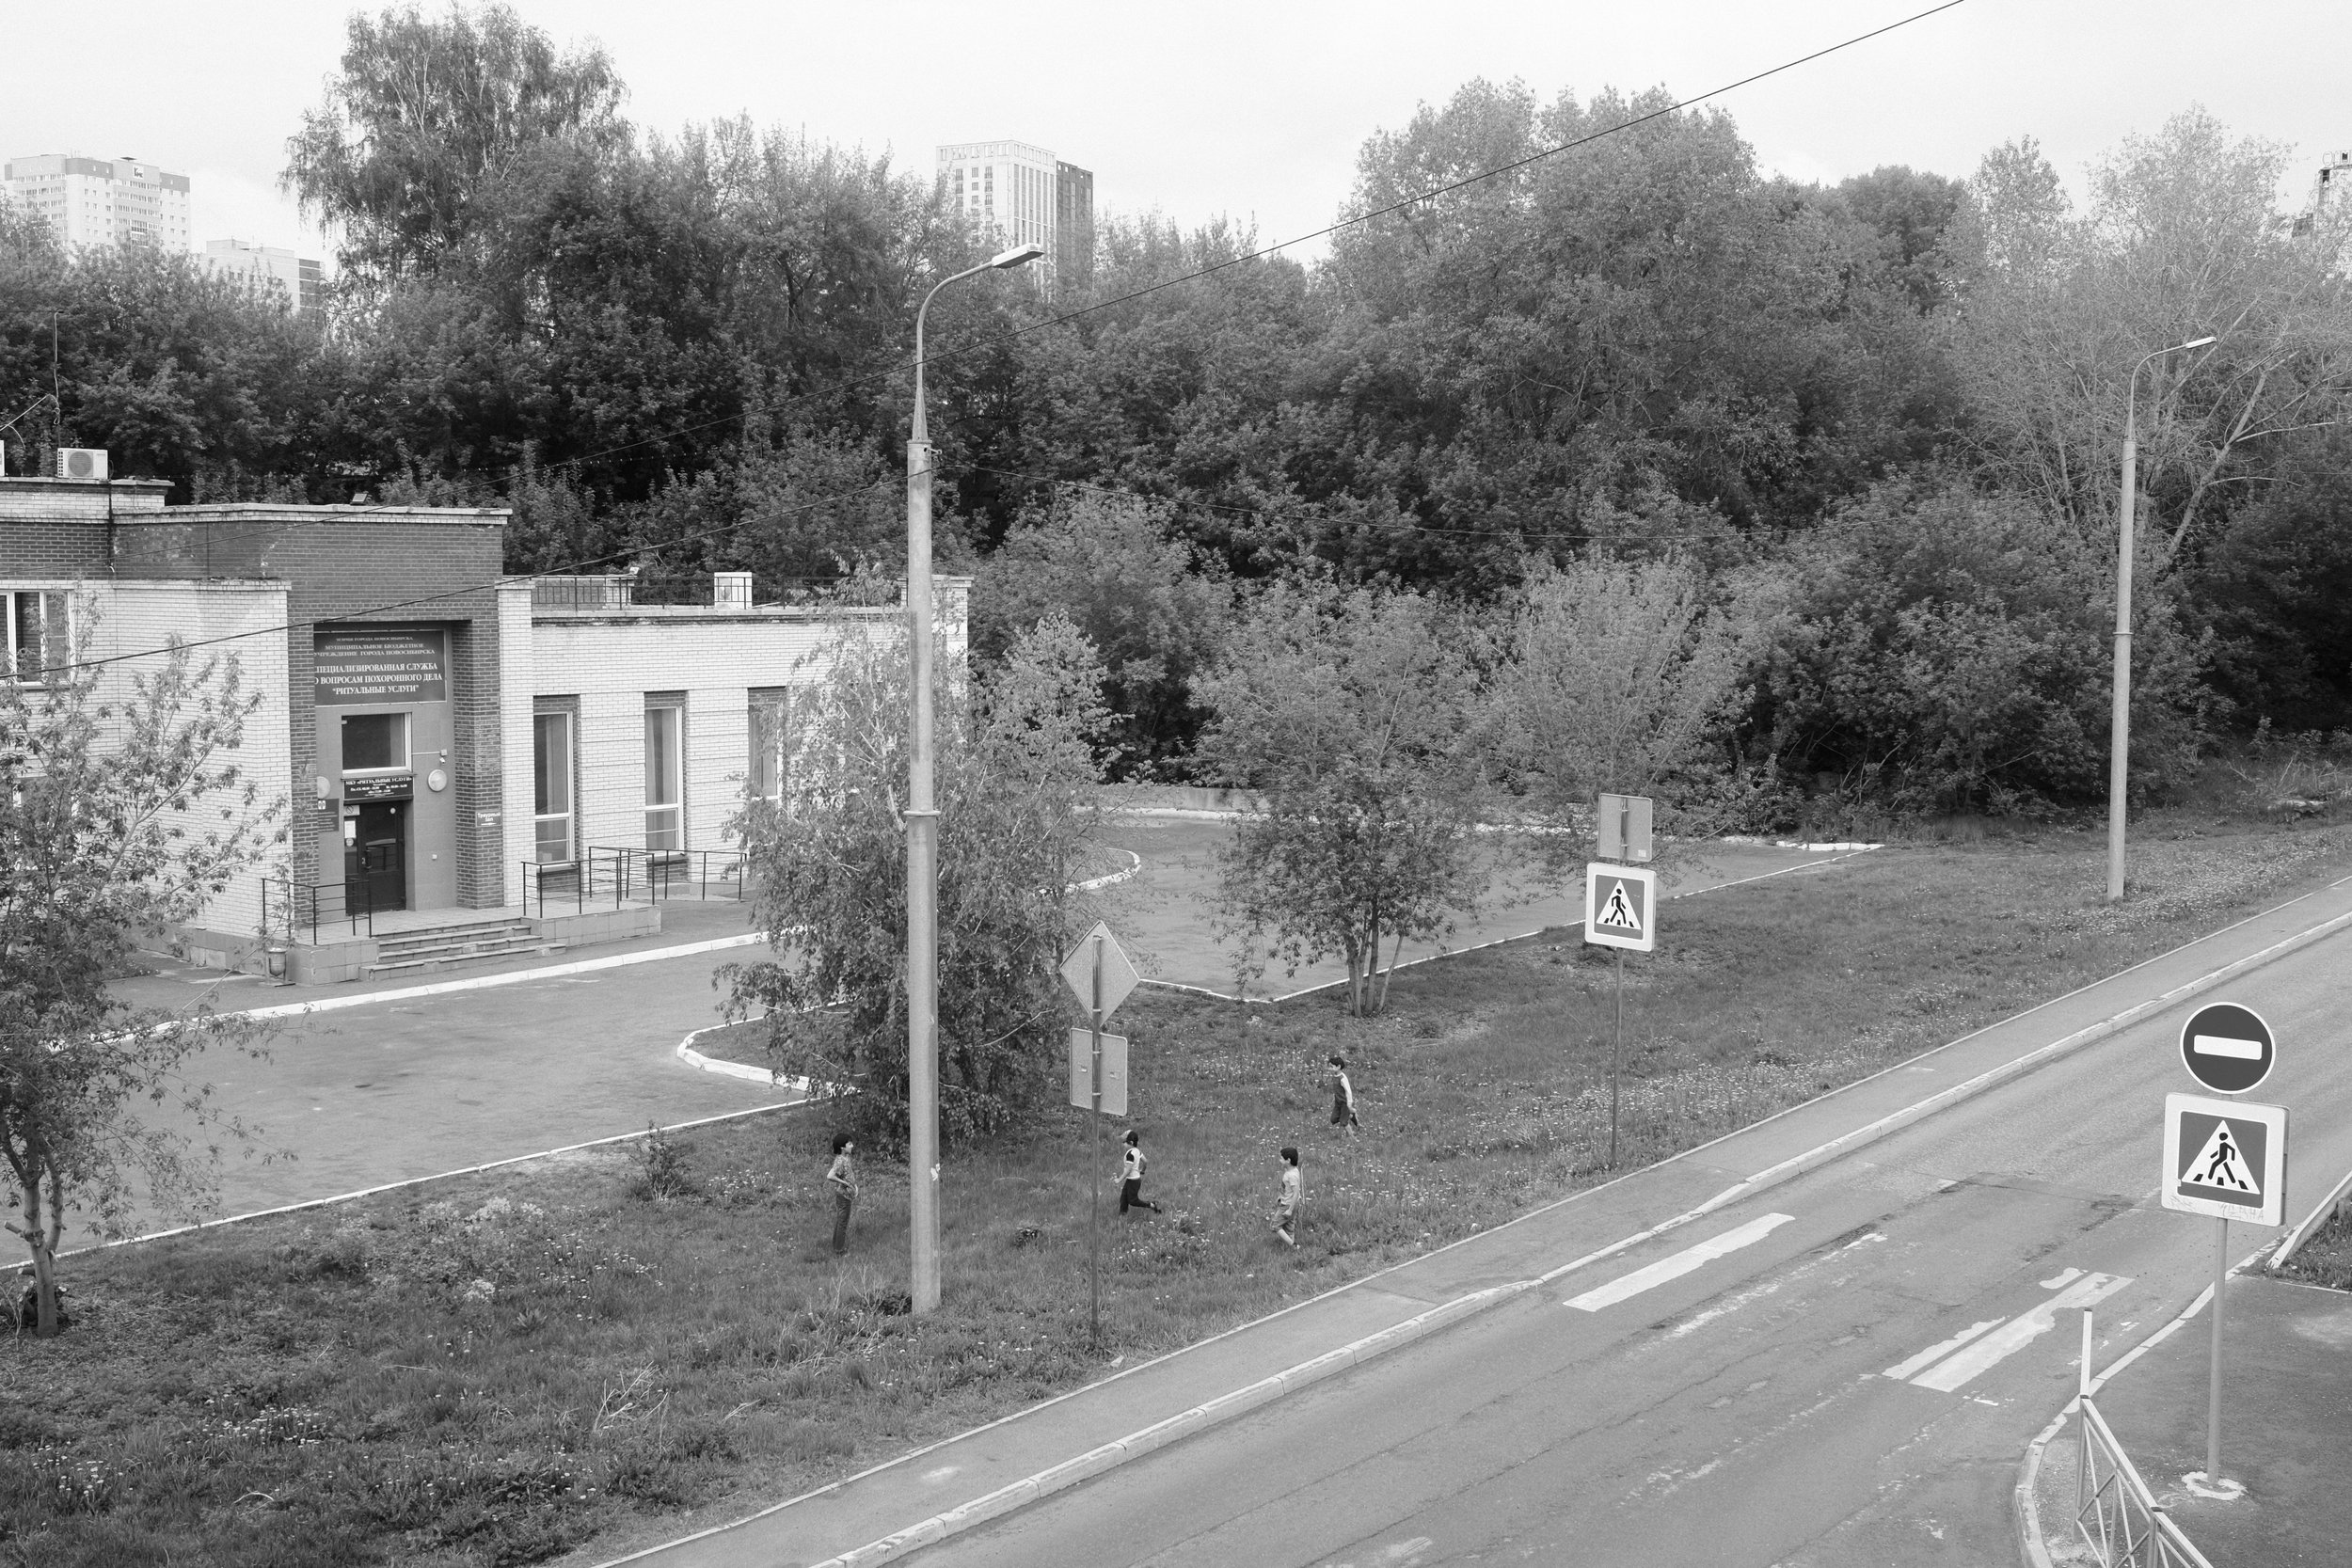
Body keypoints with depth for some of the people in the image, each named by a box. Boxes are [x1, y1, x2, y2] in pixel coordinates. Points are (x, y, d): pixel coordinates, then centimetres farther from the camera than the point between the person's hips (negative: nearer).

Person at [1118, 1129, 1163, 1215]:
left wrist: (1119, 1180, -16)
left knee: (1133, 1201, 4)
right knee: (1123, 1199, 12)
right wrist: (1142, 1171, 29)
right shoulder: (1137, 1150, 1)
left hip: (1133, 1181, -9)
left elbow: (1128, 1170, -25)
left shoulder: (1130, 1154, -26)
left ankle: (1153, 1206, 12)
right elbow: (1145, 1161, 11)